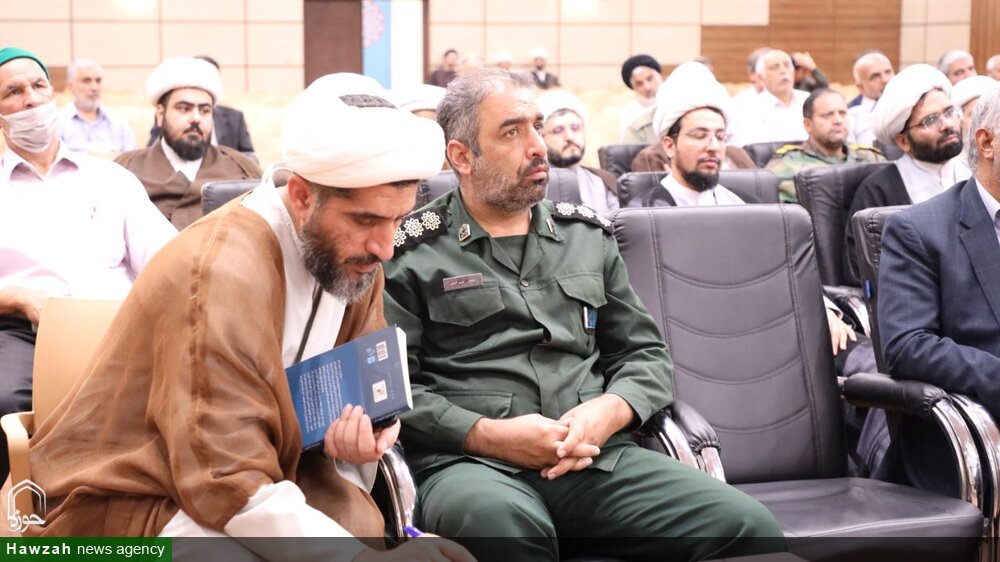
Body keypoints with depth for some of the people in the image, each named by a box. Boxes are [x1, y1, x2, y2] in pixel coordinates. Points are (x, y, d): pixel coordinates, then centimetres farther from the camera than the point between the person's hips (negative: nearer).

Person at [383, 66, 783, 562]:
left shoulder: (588, 236, 20)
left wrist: (608, 411, -1)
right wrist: (488, 435, -13)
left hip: (594, 458, 4)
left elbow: (645, 353, 21)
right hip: (468, 461, -4)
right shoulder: (412, 255, 6)